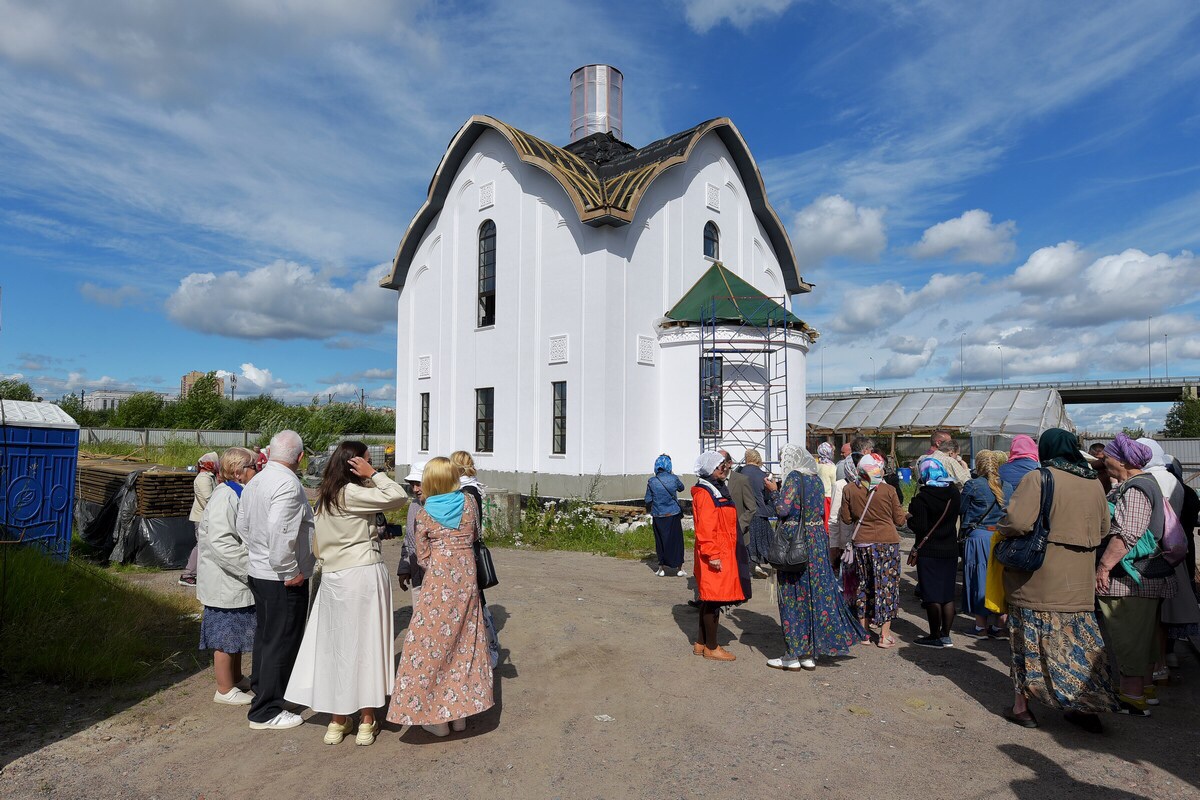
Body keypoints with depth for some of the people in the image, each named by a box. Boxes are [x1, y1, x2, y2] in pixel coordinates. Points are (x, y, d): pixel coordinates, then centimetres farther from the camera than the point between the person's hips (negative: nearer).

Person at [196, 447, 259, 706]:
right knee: (226, 635, 3)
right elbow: (221, 543, -29)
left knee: (237, 631, 21)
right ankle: (225, 689, 17)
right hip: (225, 581, -10)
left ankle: (236, 678, 35)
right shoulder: (224, 497, -21)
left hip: (238, 581, 10)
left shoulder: (238, 495, 11)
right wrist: (250, 568, -25)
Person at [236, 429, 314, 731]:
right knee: (282, 642, 1)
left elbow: (243, 527, 16)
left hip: (258, 571, 10)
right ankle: (266, 712, 10)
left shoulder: (254, 483, 9)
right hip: (284, 579, -10)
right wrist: (290, 571, -20)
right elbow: (280, 532, -29)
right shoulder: (288, 483, -22)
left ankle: (260, 688, 41)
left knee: (265, 635, 24)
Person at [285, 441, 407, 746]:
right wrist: (373, 474, -10)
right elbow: (398, 496, -20)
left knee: (335, 645, 11)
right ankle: (366, 719, 13)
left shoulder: (325, 497, 11)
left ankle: (338, 718, 21)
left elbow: (317, 544, 16)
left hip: (332, 577, 7)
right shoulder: (351, 493, -14)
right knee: (366, 643, 3)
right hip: (364, 575, -7)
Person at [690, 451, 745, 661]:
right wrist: (712, 555, -24)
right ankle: (711, 647, 10)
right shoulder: (704, 494, -15)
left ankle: (701, 643, 26)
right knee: (714, 599, -1)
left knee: (709, 600, 16)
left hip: (724, 553, 10)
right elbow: (705, 529, -22)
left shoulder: (718, 490, 18)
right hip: (714, 557, -10)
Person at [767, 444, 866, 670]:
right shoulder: (816, 479, 10)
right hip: (816, 541, 7)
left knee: (793, 596, 1)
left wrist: (774, 491, -3)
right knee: (816, 593, 10)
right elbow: (821, 511, 14)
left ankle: (794, 655, 7)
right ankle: (810, 653, 18)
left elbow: (782, 509, -18)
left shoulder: (793, 478, -12)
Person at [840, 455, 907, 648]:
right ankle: (885, 635, 7)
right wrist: (905, 517, 20)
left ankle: (864, 632, 20)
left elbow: (846, 519, 4)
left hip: (861, 543, 3)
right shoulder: (888, 490, -9)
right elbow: (899, 520, -2)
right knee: (886, 585, 5)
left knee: (863, 585, 14)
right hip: (887, 542, -3)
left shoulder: (849, 490, -4)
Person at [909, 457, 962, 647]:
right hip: (951, 550, 6)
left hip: (929, 552, -6)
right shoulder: (954, 493, 4)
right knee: (948, 594, 13)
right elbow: (955, 518, 15)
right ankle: (945, 635, 19)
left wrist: (910, 517, 0)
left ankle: (935, 636, 7)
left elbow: (919, 527, -19)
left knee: (932, 596, 1)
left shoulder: (922, 496, -16)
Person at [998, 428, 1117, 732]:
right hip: (1079, 582, 5)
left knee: (1030, 641, 6)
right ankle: (1085, 707, 21)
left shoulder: (1039, 478, -14)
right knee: (1080, 641, 15)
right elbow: (1103, 529, 17)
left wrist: (1000, 528, -4)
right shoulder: (1094, 483, 6)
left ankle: (1022, 706, 14)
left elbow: (1018, 522, -24)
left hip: (1038, 579, -5)